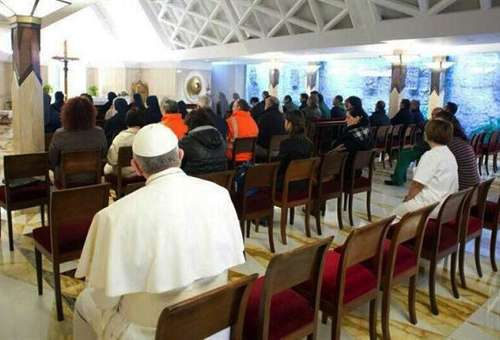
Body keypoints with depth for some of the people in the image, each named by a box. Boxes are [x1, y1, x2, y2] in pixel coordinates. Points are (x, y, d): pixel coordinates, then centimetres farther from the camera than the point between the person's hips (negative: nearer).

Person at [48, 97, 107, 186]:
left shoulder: (59, 135, -21)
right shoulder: (99, 133, -18)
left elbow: (52, 162, -9)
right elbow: (103, 156, 0)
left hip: (66, 180, -2)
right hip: (92, 179, 2)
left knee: (51, 173, 30)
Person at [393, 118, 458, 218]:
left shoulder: (431, 155, -16)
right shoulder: (450, 154, 12)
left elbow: (417, 184, -18)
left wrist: (408, 198, 2)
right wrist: (411, 196, 13)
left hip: (431, 207, -9)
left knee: (397, 211, 9)